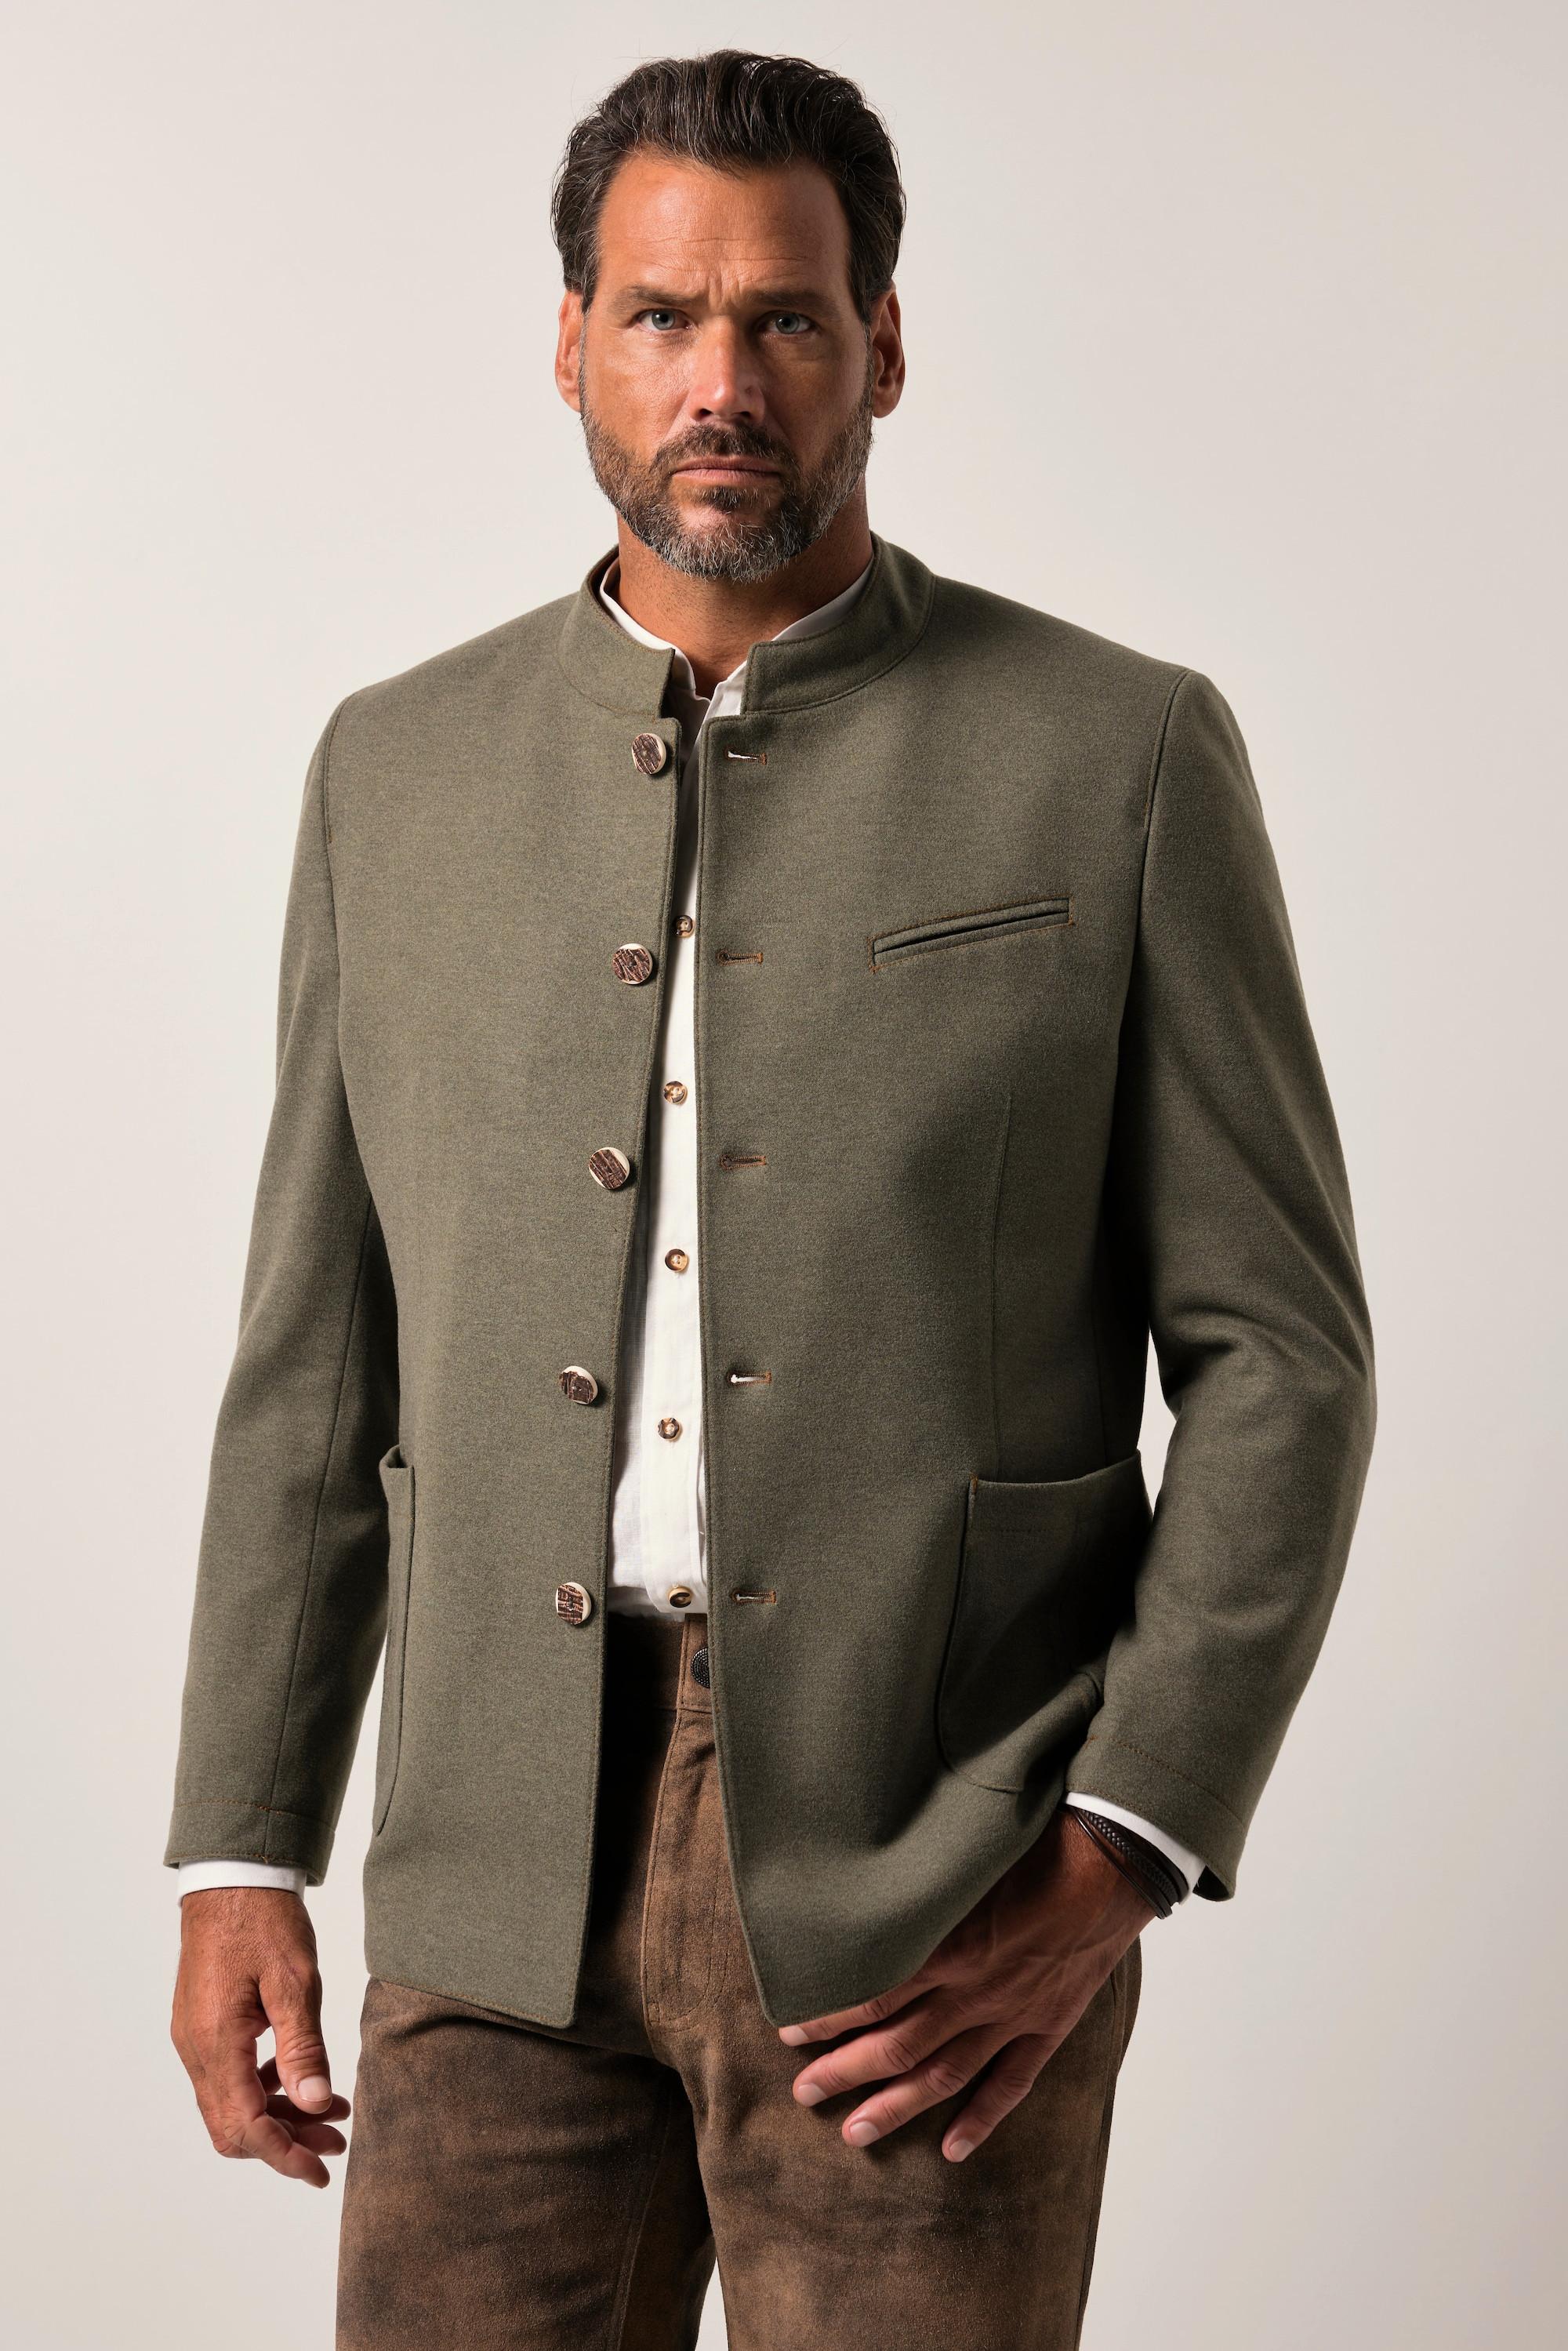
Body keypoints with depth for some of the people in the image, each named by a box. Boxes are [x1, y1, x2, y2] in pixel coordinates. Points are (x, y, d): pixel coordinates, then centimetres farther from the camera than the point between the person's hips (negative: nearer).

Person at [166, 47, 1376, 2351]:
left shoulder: (1122, 759, -1)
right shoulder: (404, 770, 9)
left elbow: (1278, 1353, -2)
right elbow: (320, 1362, 11)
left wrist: (1119, 1855, -12)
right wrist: (238, 1856, 5)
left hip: (946, 1884, -2)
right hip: (513, 1864, 3)